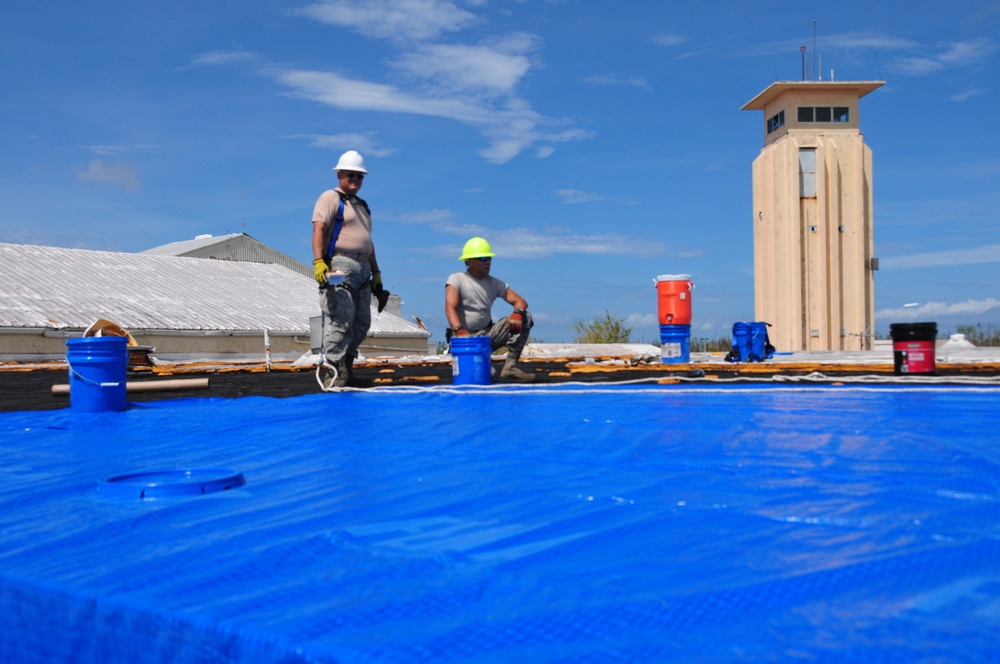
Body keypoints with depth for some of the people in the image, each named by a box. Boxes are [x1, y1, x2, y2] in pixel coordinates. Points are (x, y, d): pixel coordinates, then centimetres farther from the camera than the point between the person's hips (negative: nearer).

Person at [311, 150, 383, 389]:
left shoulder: (362, 206, 26)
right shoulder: (330, 198, 0)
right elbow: (319, 229, -13)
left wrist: (376, 272, 23)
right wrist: (318, 262, -26)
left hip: (362, 269, 9)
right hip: (339, 266, -8)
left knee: (362, 323, 6)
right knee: (341, 319, -15)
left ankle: (345, 364, 15)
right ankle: (332, 371, -14)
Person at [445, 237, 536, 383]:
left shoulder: (494, 283, 11)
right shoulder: (457, 279, -3)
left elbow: (520, 301, 3)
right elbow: (450, 307, -19)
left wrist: (517, 313, -22)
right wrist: (459, 330, -37)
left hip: (487, 335, 5)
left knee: (525, 317, -14)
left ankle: (510, 366, -20)